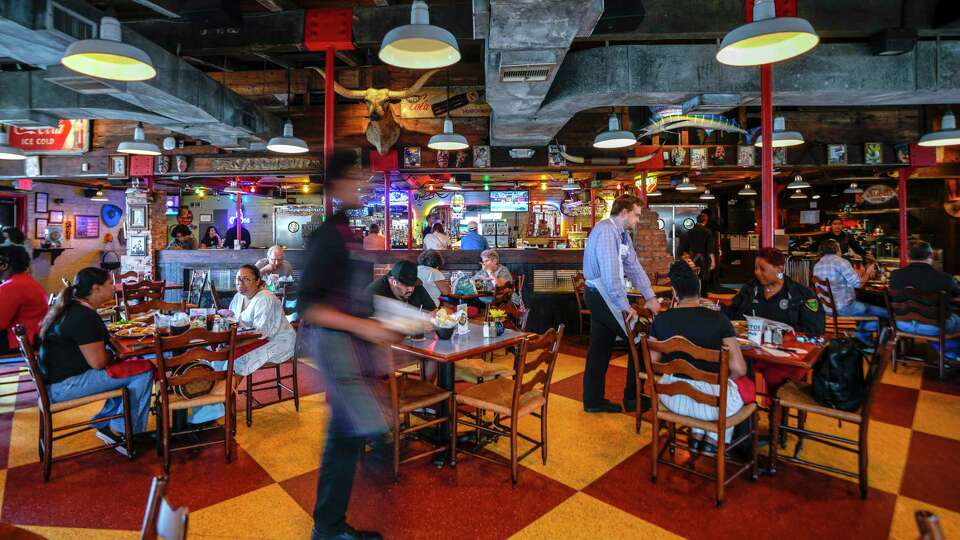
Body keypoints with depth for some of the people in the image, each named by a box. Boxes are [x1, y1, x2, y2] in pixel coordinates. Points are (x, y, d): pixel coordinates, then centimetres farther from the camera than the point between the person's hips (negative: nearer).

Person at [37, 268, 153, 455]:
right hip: (64, 385, -11)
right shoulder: (83, 317, -23)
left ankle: (104, 422, 17)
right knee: (144, 373, -17)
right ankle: (117, 431, -3)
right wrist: (114, 355, -3)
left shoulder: (71, 308, 9)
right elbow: (98, 361, -23)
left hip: (58, 375, 11)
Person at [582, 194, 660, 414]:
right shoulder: (606, 230, -18)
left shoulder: (623, 234, 12)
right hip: (602, 294, -9)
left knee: (601, 347, 13)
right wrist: (625, 306, -21)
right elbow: (610, 273, -24)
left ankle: (593, 400, 23)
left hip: (601, 296, 9)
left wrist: (650, 297, 7)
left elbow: (634, 267, 13)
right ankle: (632, 398, 11)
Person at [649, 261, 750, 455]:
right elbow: (739, 369, -14)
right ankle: (714, 442, 34)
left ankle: (696, 436, 37)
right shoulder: (718, 319, -14)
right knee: (747, 385, 30)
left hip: (672, 398, 3)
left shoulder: (660, 320, -8)